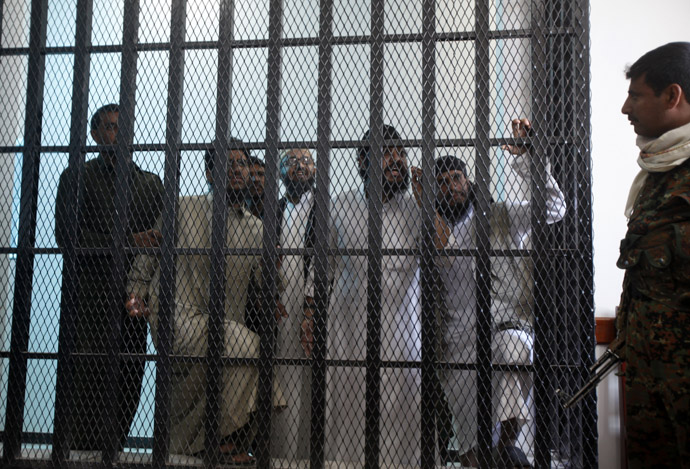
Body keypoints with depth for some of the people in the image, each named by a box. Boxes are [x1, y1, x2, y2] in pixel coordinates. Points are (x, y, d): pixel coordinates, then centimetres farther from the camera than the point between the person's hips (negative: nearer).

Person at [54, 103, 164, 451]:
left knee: (129, 381, 1)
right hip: (91, 299, -3)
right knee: (90, 381, -8)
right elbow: (66, 235, -4)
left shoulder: (150, 182, 20)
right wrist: (128, 241, -11)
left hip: (134, 300, 4)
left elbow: (162, 237, 18)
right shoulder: (77, 176, 8)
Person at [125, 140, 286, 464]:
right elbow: (147, 258, 11)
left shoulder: (255, 228, 14)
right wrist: (136, 292, -3)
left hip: (227, 326, 5)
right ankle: (226, 440, -11)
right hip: (180, 320, -5)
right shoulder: (183, 209, 5)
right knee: (249, 346, -29)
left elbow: (263, 285, 11)